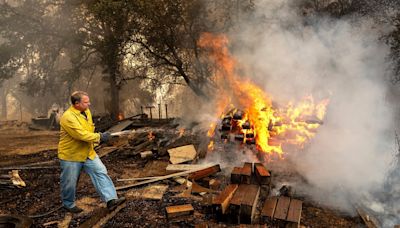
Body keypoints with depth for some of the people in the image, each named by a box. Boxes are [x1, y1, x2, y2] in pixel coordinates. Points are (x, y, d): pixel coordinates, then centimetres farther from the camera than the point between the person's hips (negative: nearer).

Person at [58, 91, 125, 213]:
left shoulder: (86, 111, 3)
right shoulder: (68, 117, -25)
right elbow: (81, 134, -31)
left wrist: (96, 139, 5)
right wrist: (99, 137, -25)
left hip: (88, 153, 7)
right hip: (71, 156, -7)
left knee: (101, 173, -6)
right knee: (70, 182, 10)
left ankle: (111, 200, -7)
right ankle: (68, 204, 34)